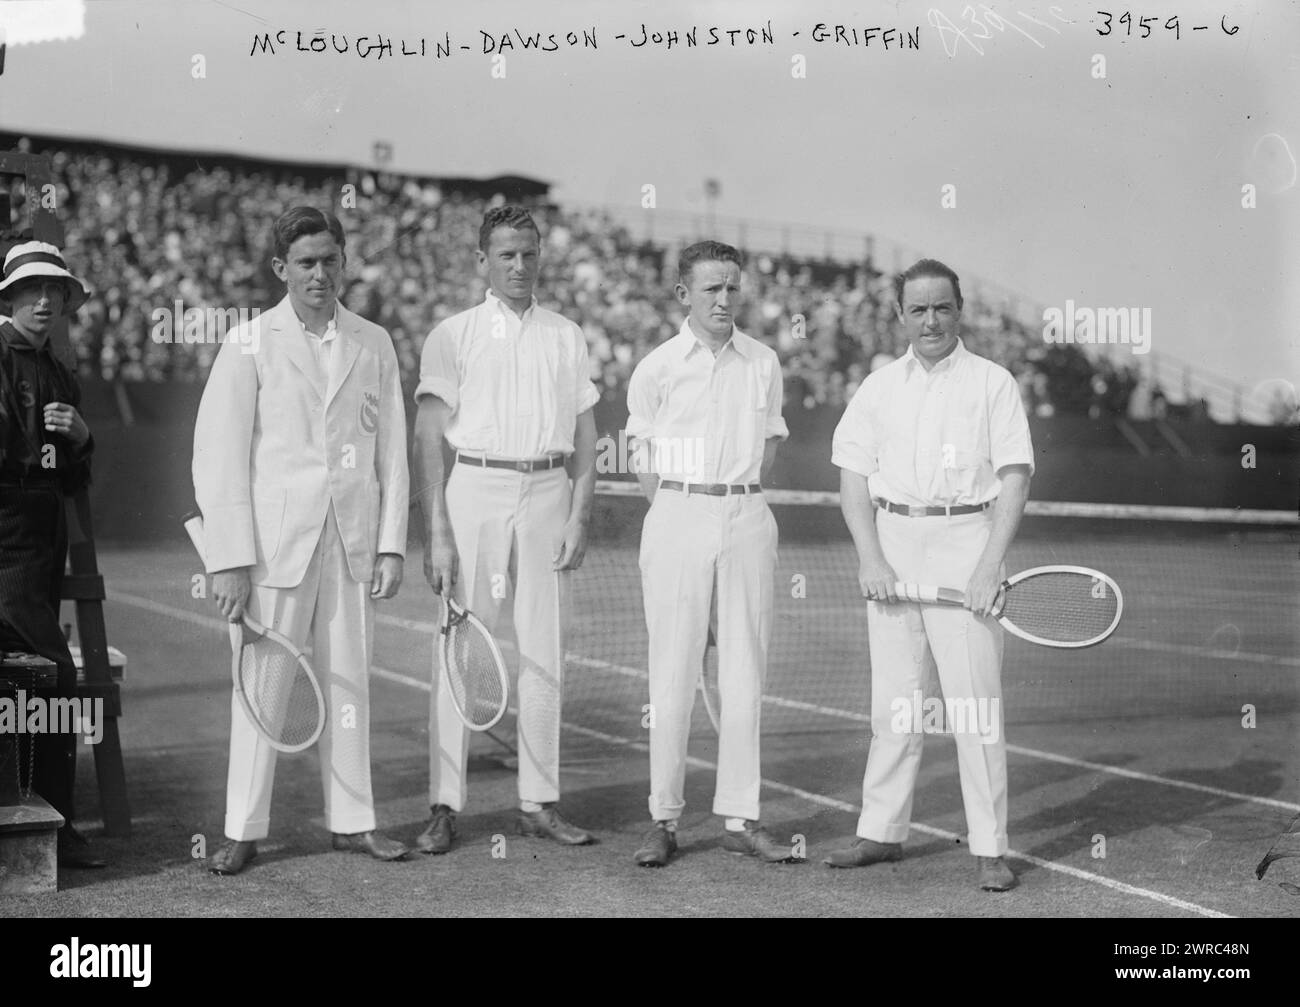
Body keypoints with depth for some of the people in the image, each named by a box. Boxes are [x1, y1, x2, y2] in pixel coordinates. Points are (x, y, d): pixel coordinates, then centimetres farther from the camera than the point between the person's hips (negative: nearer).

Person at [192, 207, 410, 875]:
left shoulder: (374, 344, 9)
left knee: (348, 681, 7)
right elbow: (219, 455, -3)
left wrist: (391, 544, 2)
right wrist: (229, 560, -9)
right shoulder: (249, 344, 0)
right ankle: (243, 831, 10)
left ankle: (352, 821, 16)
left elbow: (392, 451, 9)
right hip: (274, 540, -2)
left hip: (351, 542, 3)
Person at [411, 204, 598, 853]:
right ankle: (444, 806, 2)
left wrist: (579, 517, 0)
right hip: (475, 489, -3)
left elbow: (585, 435, 12)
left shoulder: (567, 337, 13)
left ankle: (538, 803, 11)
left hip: (547, 491, 3)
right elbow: (428, 439, -2)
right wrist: (435, 533, -10)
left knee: (543, 654, 4)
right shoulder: (452, 335, 3)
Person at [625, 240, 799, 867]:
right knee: (673, 672, -2)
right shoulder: (656, 368, 0)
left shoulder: (764, 363, 8)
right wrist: (683, 510, 4)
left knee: (745, 673, 3)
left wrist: (738, 503, 8)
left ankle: (740, 817, 11)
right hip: (678, 517, -2)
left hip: (748, 521, 3)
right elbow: (645, 462, 7)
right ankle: (664, 820, 6)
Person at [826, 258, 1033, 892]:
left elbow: (1014, 478, -3)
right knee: (892, 700, 8)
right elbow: (854, 477, 9)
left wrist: (990, 565, -13)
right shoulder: (879, 387, 12)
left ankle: (990, 849, 1)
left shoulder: (992, 383, 2)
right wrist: (870, 559, -4)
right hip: (892, 540, 3)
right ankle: (881, 832, 17)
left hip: (965, 540, -3)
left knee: (975, 701, -5)